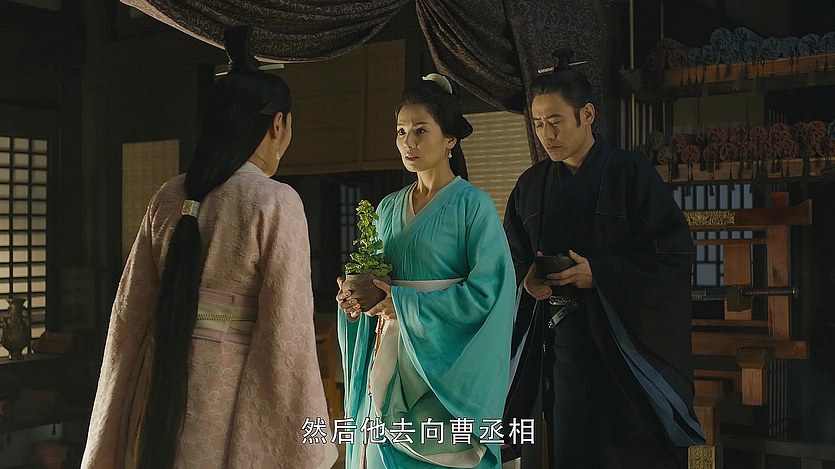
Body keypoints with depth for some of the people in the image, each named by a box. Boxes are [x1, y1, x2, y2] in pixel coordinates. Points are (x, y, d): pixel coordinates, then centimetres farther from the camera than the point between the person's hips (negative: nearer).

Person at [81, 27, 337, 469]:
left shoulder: (169, 197, 2)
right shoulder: (276, 202, -14)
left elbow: (131, 311, 6)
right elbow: (286, 331, -17)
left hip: (163, 392, 5)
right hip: (231, 393, -5)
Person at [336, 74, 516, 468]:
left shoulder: (472, 205, -7)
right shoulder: (388, 208, 11)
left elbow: (488, 290, -16)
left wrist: (406, 304, -17)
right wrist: (355, 298, -4)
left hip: (443, 367, -5)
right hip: (387, 362, 5)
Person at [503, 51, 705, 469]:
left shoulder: (629, 173, -5)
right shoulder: (531, 185, 10)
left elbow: (676, 251, -9)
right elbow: (511, 257, 15)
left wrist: (599, 273, -16)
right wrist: (526, 276, -8)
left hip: (618, 341, -4)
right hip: (549, 338, 4)